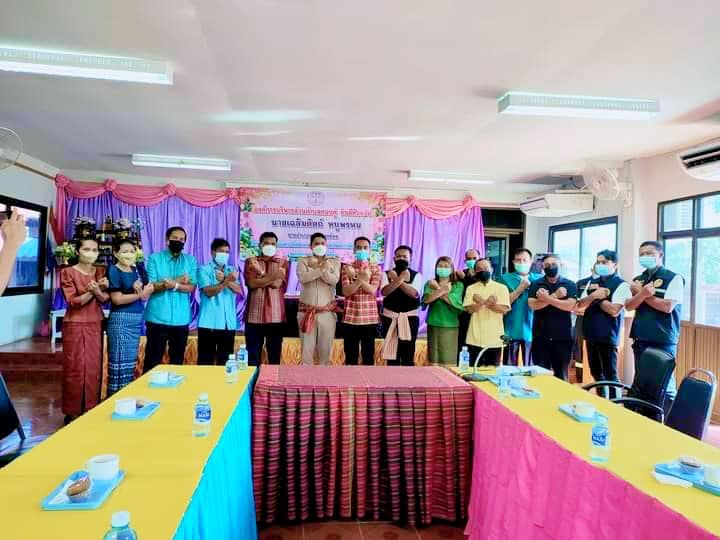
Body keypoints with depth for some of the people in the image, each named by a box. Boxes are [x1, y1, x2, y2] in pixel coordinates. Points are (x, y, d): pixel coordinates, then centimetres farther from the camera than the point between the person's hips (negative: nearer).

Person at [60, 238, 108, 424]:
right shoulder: (67, 272, -5)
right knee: (74, 369, 1)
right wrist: (91, 292, -26)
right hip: (75, 325, -3)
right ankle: (72, 412, 13)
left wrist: (99, 290, -21)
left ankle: (91, 410, 15)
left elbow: (105, 299, -1)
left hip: (95, 325, 3)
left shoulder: (101, 272, 7)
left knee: (94, 368, 5)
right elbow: (73, 301, -11)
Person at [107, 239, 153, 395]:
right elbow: (117, 299, -15)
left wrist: (142, 291, -12)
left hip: (136, 320, 7)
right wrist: (140, 294, -13)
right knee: (119, 362, -2)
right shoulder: (113, 270, -8)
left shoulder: (136, 270, 11)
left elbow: (145, 296, 9)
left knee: (131, 362, 13)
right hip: (120, 320, -7)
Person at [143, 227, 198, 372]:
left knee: (178, 360, 13)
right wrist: (179, 280, -13)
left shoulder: (191, 260, 7)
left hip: (181, 319, 2)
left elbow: (191, 287, -3)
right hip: (157, 317, -2)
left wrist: (174, 284, -21)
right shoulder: (154, 258, 1)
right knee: (153, 359, 4)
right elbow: (150, 286, -9)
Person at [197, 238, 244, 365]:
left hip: (229, 323, 4)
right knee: (206, 360, 1)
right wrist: (227, 281, -24)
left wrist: (225, 280, -14)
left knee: (225, 361, 10)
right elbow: (209, 291, -13)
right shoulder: (204, 269, 0)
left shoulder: (232, 271, 14)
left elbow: (239, 290, 0)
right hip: (209, 322, -4)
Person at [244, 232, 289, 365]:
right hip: (254, 315, 0)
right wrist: (272, 276, -12)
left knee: (275, 355, 7)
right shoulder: (251, 262, 9)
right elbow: (252, 283, -8)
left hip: (276, 316, 0)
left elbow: (277, 284, -7)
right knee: (252, 355, 4)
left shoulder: (283, 263, 9)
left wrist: (260, 273, -6)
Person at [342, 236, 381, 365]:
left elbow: (372, 290, -11)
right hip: (351, 317, 0)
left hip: (369, 318, 0)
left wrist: (356, 277, -21)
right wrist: (361, 279, -23)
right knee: (350, 356, 6)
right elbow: (346, 291, -9)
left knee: (368, 355, 6)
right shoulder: (347, 268, 4)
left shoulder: (375, 268, 4)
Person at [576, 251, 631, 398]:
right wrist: (594, 295, -13)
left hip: (608, 336, -7)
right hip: (591, 334, 7)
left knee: (610, 374, -1)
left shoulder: (621, 285, -8)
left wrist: (598, 298, -8)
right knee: (596, 373, 17)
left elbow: (614, 310, -19)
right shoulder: (592, 282, 11)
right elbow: (580, 304, 3)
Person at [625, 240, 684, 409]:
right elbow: (629, 305, 1)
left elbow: (667, 307, -15)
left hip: (663, 341, -6)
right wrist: (643, 293, -18)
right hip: (640, 339, 6)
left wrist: (640, 293, -7)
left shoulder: (673, 278, -5)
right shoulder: (637, 280, 12)